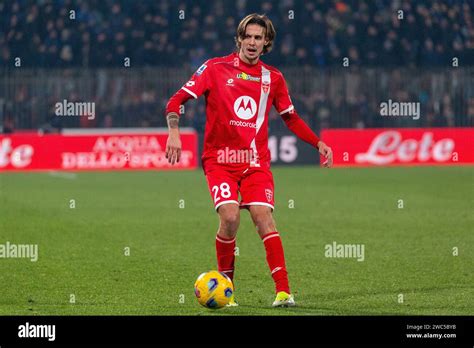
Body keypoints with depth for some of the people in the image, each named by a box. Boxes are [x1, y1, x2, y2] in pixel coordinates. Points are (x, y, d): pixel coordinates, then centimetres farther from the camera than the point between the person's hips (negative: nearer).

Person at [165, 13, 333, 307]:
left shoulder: (273, 78, 9)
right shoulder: (216, 68, 0)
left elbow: (291, 118, 22)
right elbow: (177, 100, -1)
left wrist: (318, 143, 10)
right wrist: (174, 132, -17)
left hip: (256, 161, 2)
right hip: (220, 159, -2)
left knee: (263, 216, -15)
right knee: (230, 217, -19)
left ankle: (283, 291, -18)